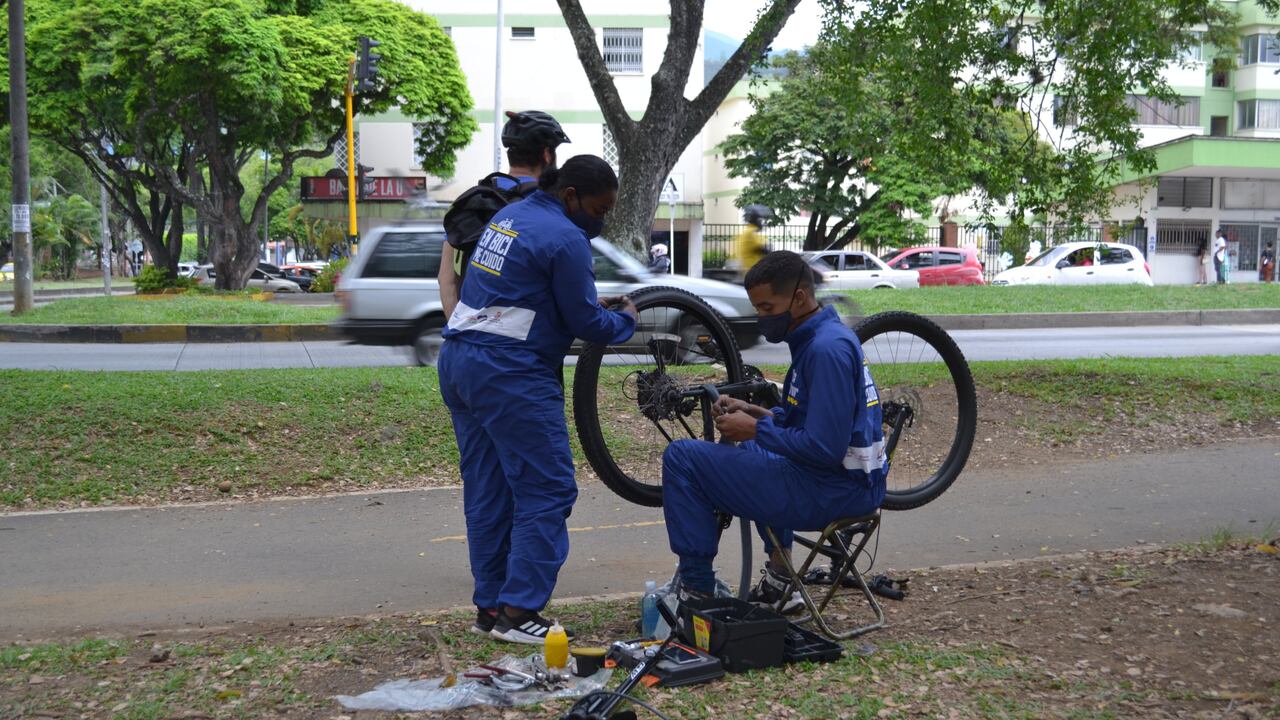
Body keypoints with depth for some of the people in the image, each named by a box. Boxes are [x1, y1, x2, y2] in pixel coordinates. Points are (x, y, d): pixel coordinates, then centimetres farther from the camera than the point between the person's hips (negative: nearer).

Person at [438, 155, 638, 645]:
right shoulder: (565, 239, -12)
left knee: (486, 492, 12)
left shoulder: (511, 214, 16)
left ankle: (490, 606, 17)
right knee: (547, 490, -4)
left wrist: (594, 305, 21)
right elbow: (586, 325, -8)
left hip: (458, 361, 10)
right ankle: (519, 611, -6)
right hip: (509, 374, -10)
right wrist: (626, 320, 12)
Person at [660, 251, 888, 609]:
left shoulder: (827, 349, -20)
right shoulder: (823, 335, 11)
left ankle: (697, 590, 0)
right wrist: (755, 413, 7)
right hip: (853, 484, 11)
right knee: (752, 448, 40)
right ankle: (779, 583, 29)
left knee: (681, 457, -7)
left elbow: (823, 448, -25)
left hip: (833, 491, -11)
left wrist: (756, 429, -14)